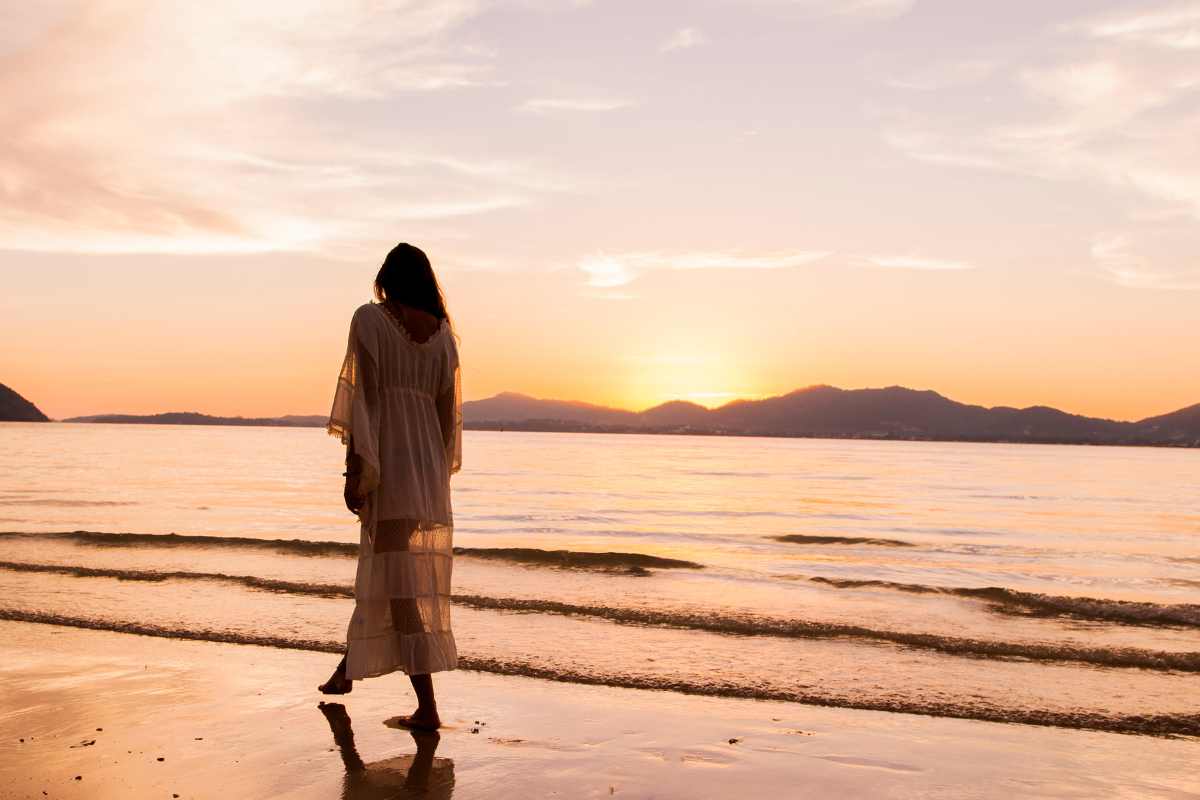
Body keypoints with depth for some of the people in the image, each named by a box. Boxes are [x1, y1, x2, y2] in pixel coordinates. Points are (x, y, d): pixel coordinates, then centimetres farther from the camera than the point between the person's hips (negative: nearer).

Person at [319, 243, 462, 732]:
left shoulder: (369, 319, -4)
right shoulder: (443, 332, 11)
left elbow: (363, 394, -12)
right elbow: (448, 407, 12)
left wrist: (355, 468, -12)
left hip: (388, 460, -6)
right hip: (429, 463, 6)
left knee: (399, 577, -6)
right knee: (380, 563, 20)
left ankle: (428, 707, -10)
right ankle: (348, 667, 38)